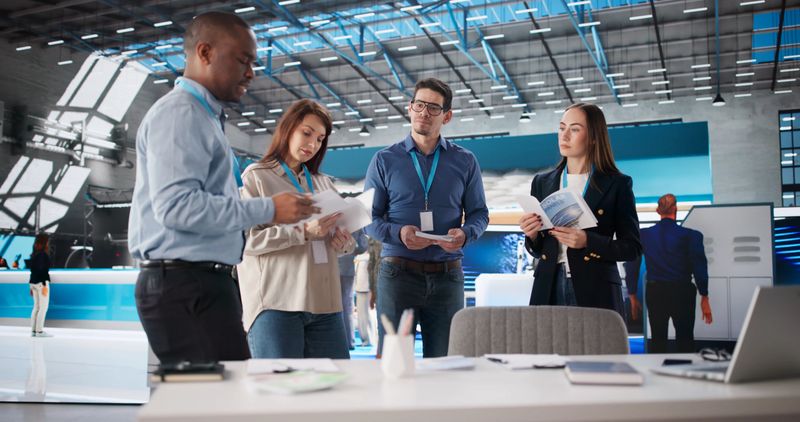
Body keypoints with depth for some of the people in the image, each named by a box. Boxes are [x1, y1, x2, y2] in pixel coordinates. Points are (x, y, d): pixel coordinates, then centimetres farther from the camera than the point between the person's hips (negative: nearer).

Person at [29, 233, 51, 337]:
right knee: (44, 307, -5)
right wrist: (44, 285, -19)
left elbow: (33, 270, 16)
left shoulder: (34, 255, 13)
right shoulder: (43, 254, -14)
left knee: (36, 307, 11)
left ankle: (33, 331, 12)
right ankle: (39, 331, -6)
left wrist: (32, 286, 20)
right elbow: (42, 270, -19)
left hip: (34, 282, 9)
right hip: (41, 282, -9)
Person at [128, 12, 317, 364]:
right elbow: (176, 205, -22)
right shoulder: (179, 113, -9)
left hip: (203, 284, 10)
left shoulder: (205, 117, 22)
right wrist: (267, 210, -17)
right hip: (184, 285, -10)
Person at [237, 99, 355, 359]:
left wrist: (344, 242, -1)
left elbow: (346, 241, 24)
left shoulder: (323, 183, 22)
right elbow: (245, 239, -7)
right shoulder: (256, 176, 5)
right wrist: (303, 232, -18)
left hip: (324, 302, 5)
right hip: (275, 302, -5)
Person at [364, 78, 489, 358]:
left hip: (447, 275, 2)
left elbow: (479, 213, 11)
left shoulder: (465, 162, 10)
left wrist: (465, 233, -11)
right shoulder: (384, 161, 6)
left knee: (444, 362, 6)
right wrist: (398, 233, -16)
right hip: (398, 273, -1)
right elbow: (369, 217, 4)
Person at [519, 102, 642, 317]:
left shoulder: (617, 184, 2)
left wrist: (587, 241, -15)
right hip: (549, 290, 3)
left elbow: (632, 247, -1)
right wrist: (532, 235, -6)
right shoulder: (542, 182, 12)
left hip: (596, 293, -3)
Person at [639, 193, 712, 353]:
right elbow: (699, 268, -6)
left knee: (657, 340, 10)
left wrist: (633, 295, 8)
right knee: (685, 340, 8)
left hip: (654, 292, 2)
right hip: (682, 292, -2)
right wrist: (704, 298, 1)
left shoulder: (644, 235, -1)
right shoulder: (691, 235, -7)